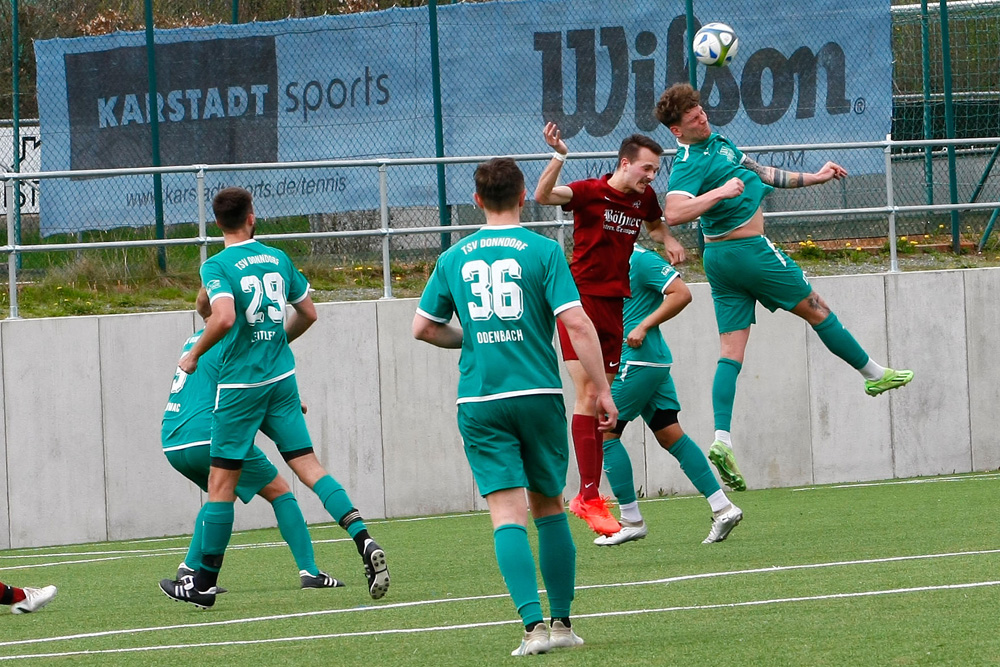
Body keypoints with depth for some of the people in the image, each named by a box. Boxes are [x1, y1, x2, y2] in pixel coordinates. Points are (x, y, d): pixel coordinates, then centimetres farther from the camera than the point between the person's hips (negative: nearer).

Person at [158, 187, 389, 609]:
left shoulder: (217, 266, -10)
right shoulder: (278, 259, 8)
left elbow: (224, 318, -25)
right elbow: (308, 313, 16)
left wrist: (194, 355, -10)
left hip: (240, 384, -5)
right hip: (282, 380, 5)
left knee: (221, 482, 2)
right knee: (307, 464, 5)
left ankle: (205, 583, 8)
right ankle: (362, 539, -13)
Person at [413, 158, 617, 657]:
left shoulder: (454, 258, 7)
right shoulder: (542, 251, -2)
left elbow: (423, 327, 13)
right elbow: (576, 323, -9)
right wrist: (602, 389, -5)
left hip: (480, 403, 1)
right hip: (538, 393, -1)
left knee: (507, 512, -5)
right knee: (549, 507, 14)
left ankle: (534, 625, -18)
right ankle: (562, 621, 16)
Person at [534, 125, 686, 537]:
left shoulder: (644, 198, 8)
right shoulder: (591, 193, -11)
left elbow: (654, 224, 31)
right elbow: (543, 196, -28)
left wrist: (668, 241, 9)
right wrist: (559, 156, -44)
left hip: (614, 304, 6)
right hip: (581, 298, -6)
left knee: (601, 402, 5)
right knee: (588, 395, -11)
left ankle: (587, 496, 10)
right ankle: (589, 498, -12)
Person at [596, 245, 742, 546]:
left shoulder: (639, 259, -12)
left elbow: (681, 294, -17)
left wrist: (643, 327, -20)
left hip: (638, 361, -10)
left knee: (605, 432, -4)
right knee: (670, 434, 6)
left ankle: (631, 521, 0)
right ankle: (722, 508, 2)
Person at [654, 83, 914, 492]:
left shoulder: (718, 143, 12)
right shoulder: (688, 164, -19)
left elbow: (759, 174, 24)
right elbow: (673, 213, -34)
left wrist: (812, 179, 26)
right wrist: (720, 192, -36)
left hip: (720, 259, 9)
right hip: (748, 249, -9)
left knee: (731, 352, 0)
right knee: (816, 309, 10)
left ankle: (721, 439, -11)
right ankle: (874, 376, 27)